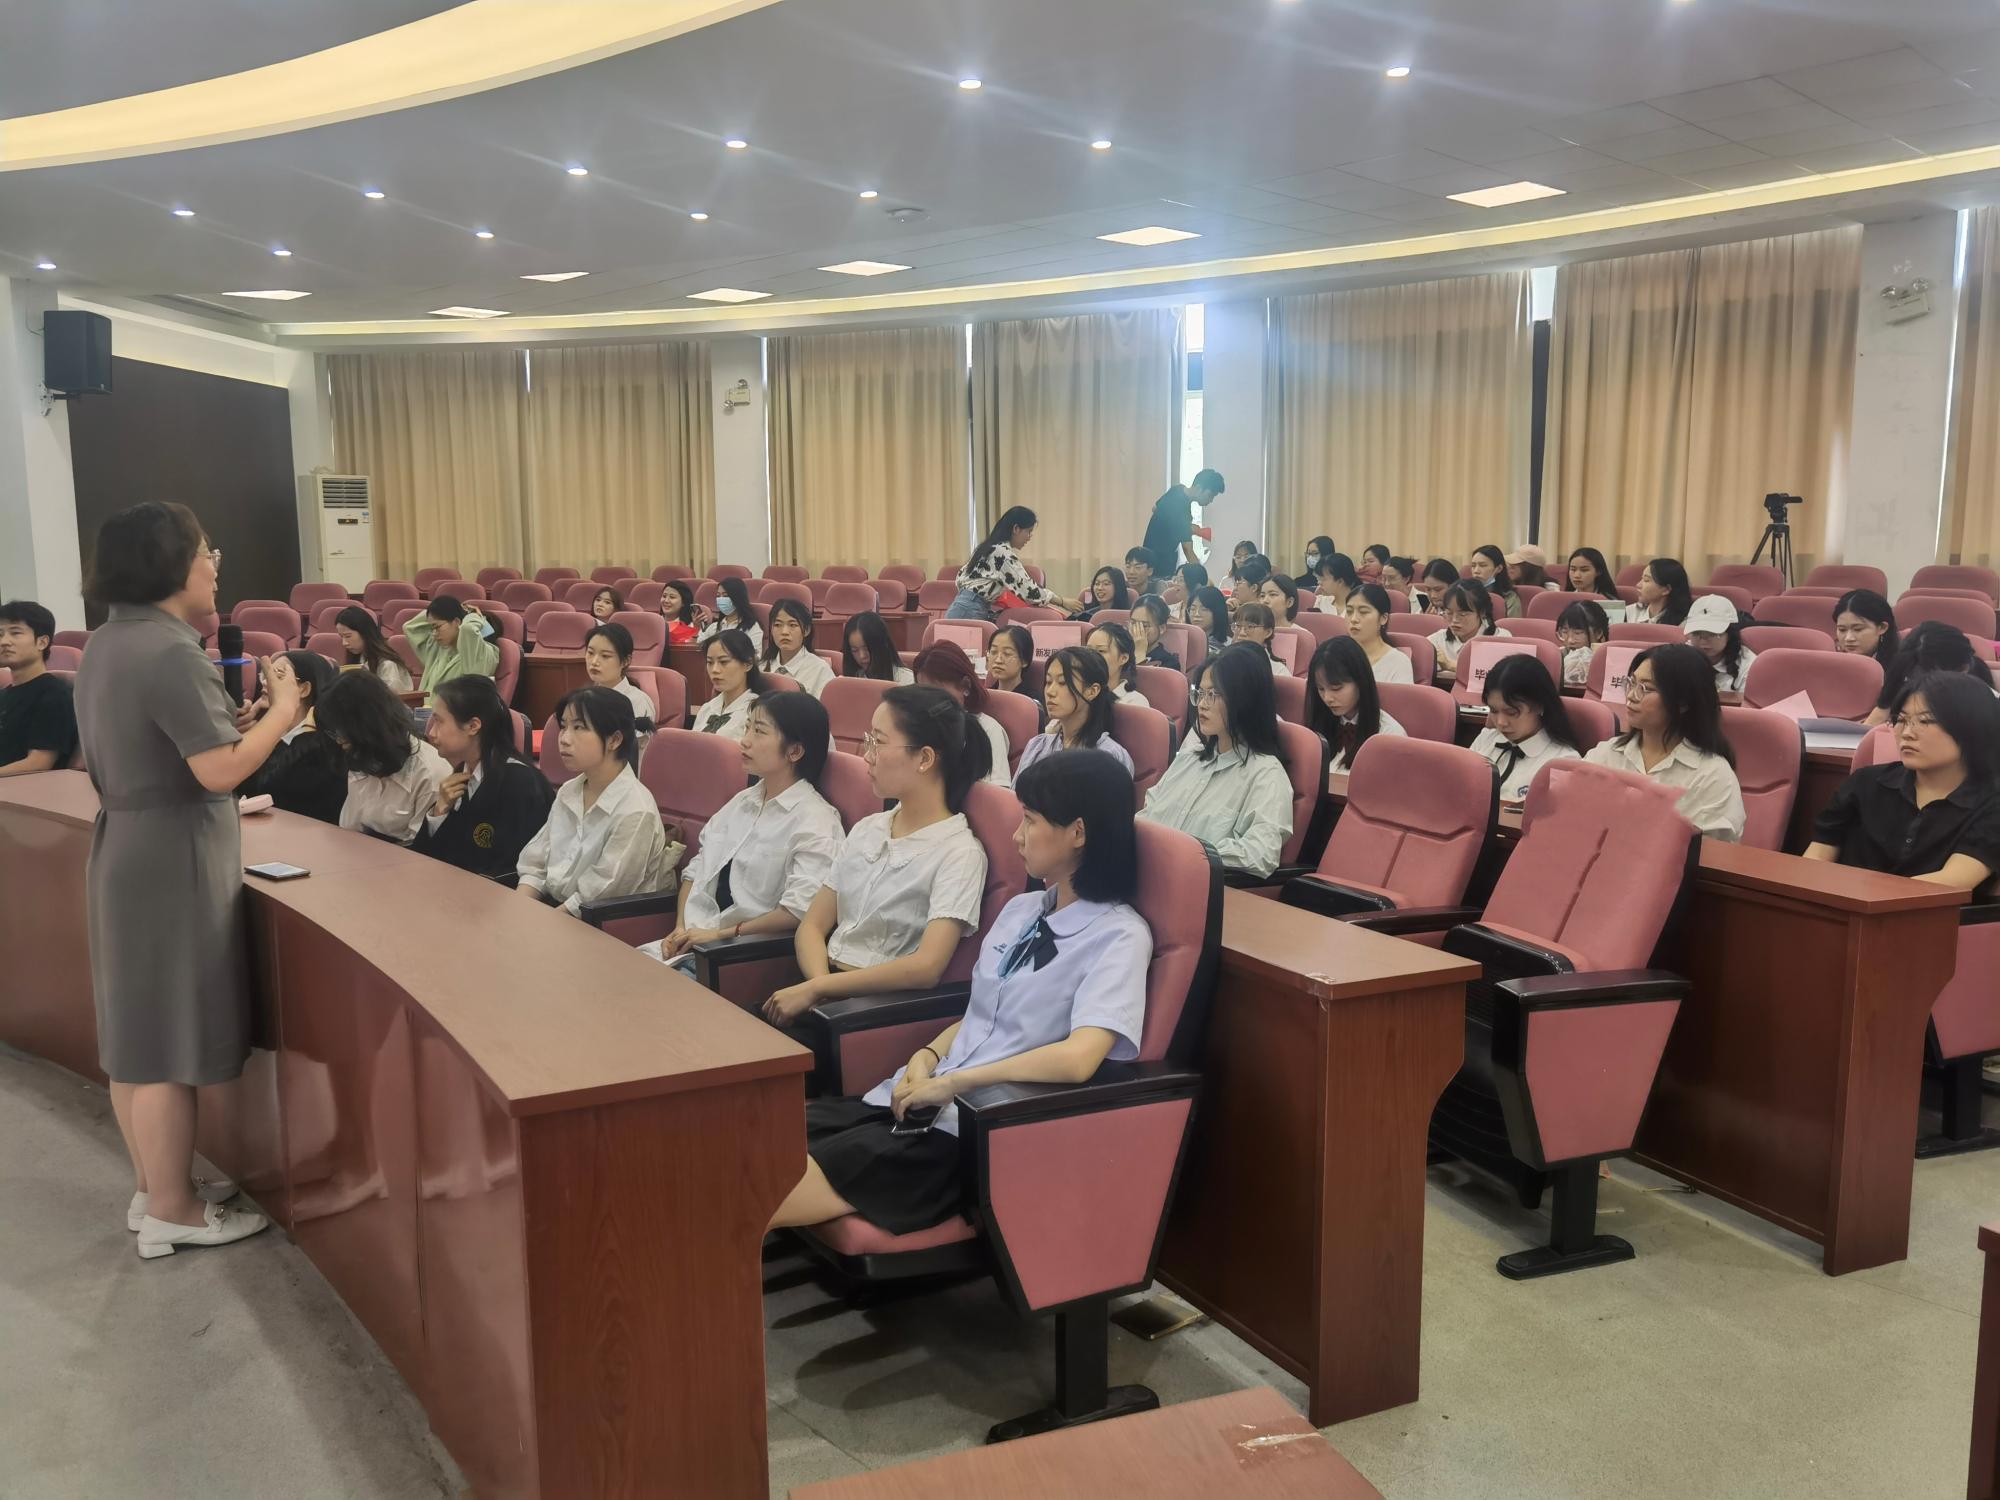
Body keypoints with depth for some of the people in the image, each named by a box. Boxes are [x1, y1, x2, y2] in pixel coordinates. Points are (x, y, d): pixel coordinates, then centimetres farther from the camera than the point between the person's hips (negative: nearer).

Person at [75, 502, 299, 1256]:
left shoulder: (108, 642, 10)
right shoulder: (170, 652, -21)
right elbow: (220, 769, -24)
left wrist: (230, 703, 14)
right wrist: (283, 708, -12)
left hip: (126, 847, 10)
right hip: (172, 858, -10)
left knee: (138, 1032, 16)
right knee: (168, 1040, 0)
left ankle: (153, 1187, 29)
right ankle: (172, 1210, 11)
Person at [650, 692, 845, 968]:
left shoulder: (814, 820, -9)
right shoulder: (741, 802, 17)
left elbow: (800, 910, -20)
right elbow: (695, 870, 18)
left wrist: (720, 934, -14)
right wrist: (681, 929, 0)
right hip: (694, 941, 7)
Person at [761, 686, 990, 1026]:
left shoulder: (959, 853, -9)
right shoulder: (865, 830, 14)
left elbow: (926, 967, -20)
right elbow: (812, 925, 12)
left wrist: (814, 989, -18)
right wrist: (820, 985, -10)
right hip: (827, 993, 6)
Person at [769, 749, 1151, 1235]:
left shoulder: (1119, 937, -10)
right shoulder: (1020, 910, 14)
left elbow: (1077, 1058, -24)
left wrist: (950, 1082, -16)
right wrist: (928, 1056, 0)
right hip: (922, 1104, 7)